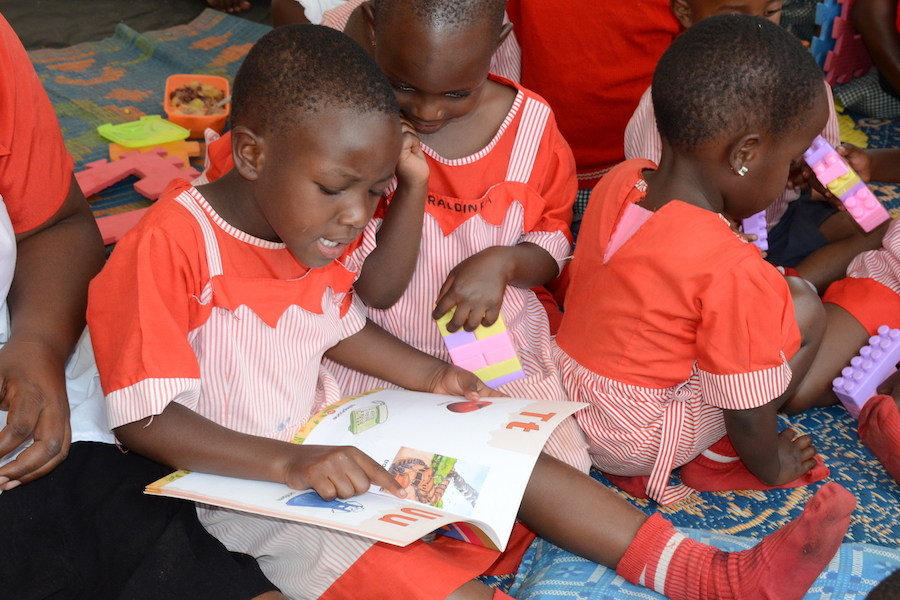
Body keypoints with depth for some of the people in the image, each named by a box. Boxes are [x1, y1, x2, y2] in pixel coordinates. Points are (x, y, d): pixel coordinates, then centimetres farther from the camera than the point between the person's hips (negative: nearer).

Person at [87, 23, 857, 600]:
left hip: (332, 440, 8)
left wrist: (428, 373, 7)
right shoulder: (171, 245, -23)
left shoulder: (318, 230, 2)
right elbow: (143, 418, -24)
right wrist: (290, 462, -32)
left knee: (513, 461, -3)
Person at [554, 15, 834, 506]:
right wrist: (771, 466, 4)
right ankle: (716, 457, 4)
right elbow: (748, 410, -18)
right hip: (636, 442, -7)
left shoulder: (618, 181, -8)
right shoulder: (732, 269, -28)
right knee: (803, 306, -5)